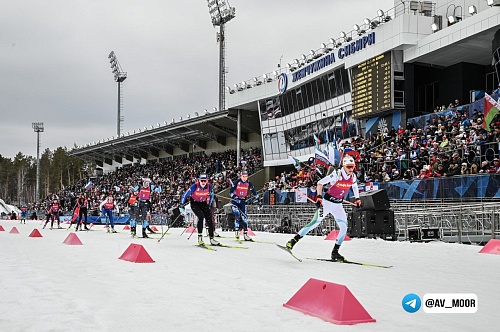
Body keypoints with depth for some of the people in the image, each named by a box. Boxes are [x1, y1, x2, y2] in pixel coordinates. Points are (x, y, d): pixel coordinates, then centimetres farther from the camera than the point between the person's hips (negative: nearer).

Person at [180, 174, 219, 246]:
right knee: (201, 217, -25)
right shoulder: (195, 186, -27)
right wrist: (182, 206, -16)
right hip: (194, 203, -4)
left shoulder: (209, 187, -17)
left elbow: (211, 195, 6)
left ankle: (211, 239, 4)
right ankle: (200, 237, -14)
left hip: (203, 203, 4)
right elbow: (185, 195, -17)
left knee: (209, 219, -5)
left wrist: (209, 205, 10)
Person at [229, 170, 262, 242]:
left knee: (244, 217, -1)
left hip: (243, 202, 3)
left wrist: (259, 201, 3)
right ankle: (236, 231, -9)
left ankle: (245, 235, 3)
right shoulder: (236, 182, -11)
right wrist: (234, 197, -32)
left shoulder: (248, 183, -2)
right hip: (235, 201, -3)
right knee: (237, 215, -21)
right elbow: (231, 192, -12)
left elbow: (254, 192, 5)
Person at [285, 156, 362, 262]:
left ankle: (335, 252, 3)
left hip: (338, 205, 6)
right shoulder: (337, 174, -19)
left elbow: (354, 186, 23)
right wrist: (319, 196, -27)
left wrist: (357, 198, 17)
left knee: (344, 227, -7)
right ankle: (294, 240, -6)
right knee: (315, 222, -13)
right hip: (327, 202, -5)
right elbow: (320, 183, -17)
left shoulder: (353, 176, -1)